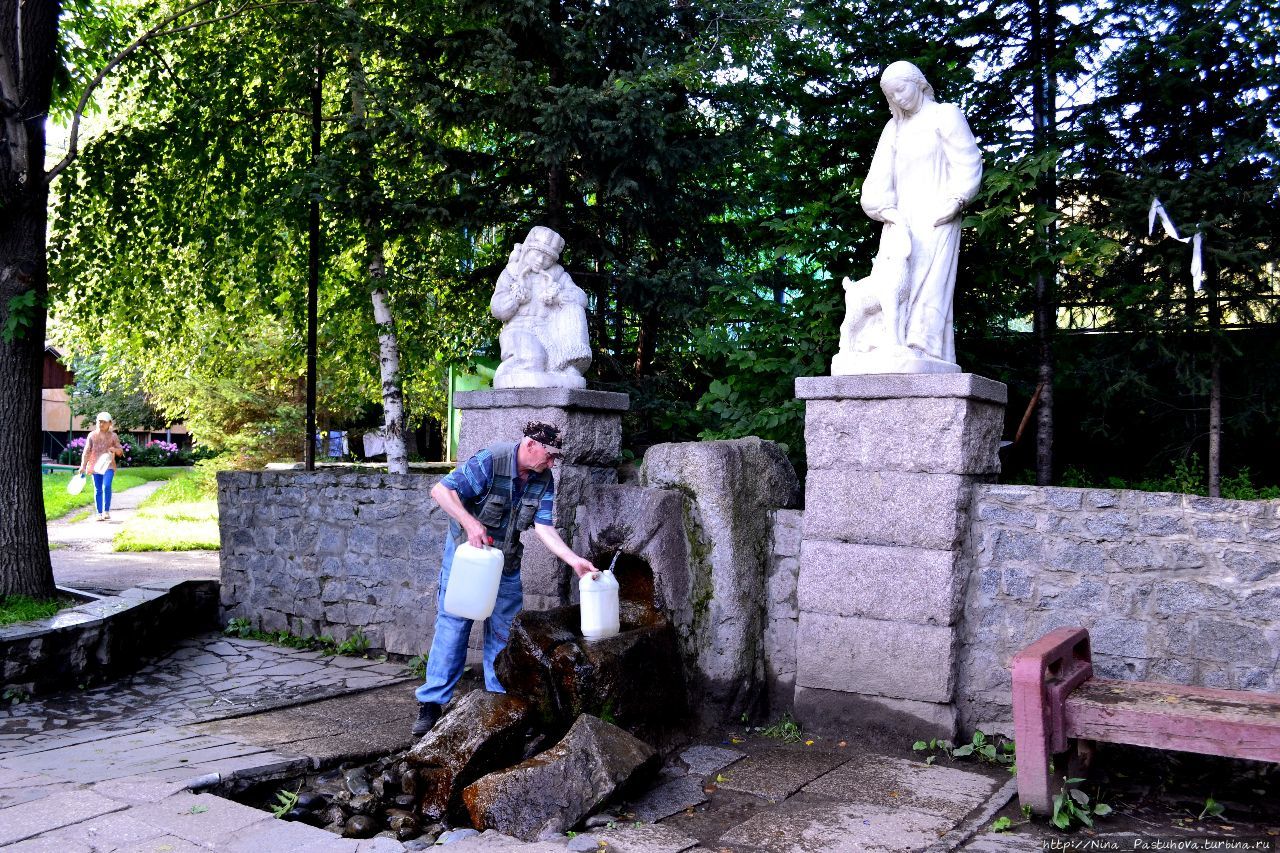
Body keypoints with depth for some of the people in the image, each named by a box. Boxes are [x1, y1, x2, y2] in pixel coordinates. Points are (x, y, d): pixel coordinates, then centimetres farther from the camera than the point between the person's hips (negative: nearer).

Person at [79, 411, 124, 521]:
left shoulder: (113, 436, 4)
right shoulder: (92, 435, 7)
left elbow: (121, 452, 5)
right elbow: (86, 452, 6)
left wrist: (115, 449, -18)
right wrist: (83, 466, -1)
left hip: (108, 466, -2)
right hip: (95, 466, 2)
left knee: (106, 486, -19)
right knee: (97, 490, 4)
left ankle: (106, 511, -12)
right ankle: (100, 513, 10)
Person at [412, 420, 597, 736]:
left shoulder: (543, 480, -7)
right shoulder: (490, 461, -24)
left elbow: (543, 527, -11)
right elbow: (441, 490, -25)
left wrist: (574, 561, -21)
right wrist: (470, 522, -36)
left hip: (507, 561, 5)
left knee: (504, 629, 7)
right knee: (452, 624, -5)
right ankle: (432, 703, 2)